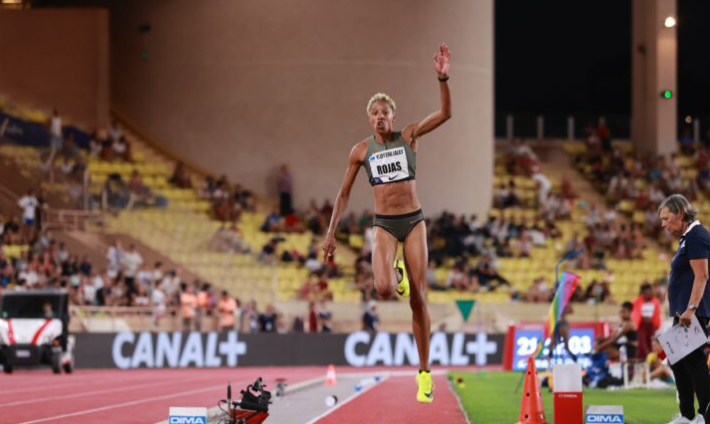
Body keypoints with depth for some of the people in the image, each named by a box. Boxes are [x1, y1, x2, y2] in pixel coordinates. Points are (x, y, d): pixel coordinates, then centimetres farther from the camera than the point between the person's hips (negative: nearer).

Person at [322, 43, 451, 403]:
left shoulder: (409, 136, 0)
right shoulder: (361, 150, 3)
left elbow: (445, 114, -12)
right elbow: (344, 193, 10)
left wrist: (443, 78, -26)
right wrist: (331, 233, 6)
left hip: (414, 222, 0)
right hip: (384, 225, 0)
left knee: (418, 299, -2)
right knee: (384, 290, -24)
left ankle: (424, 373, 7)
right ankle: (395, 272, 18)